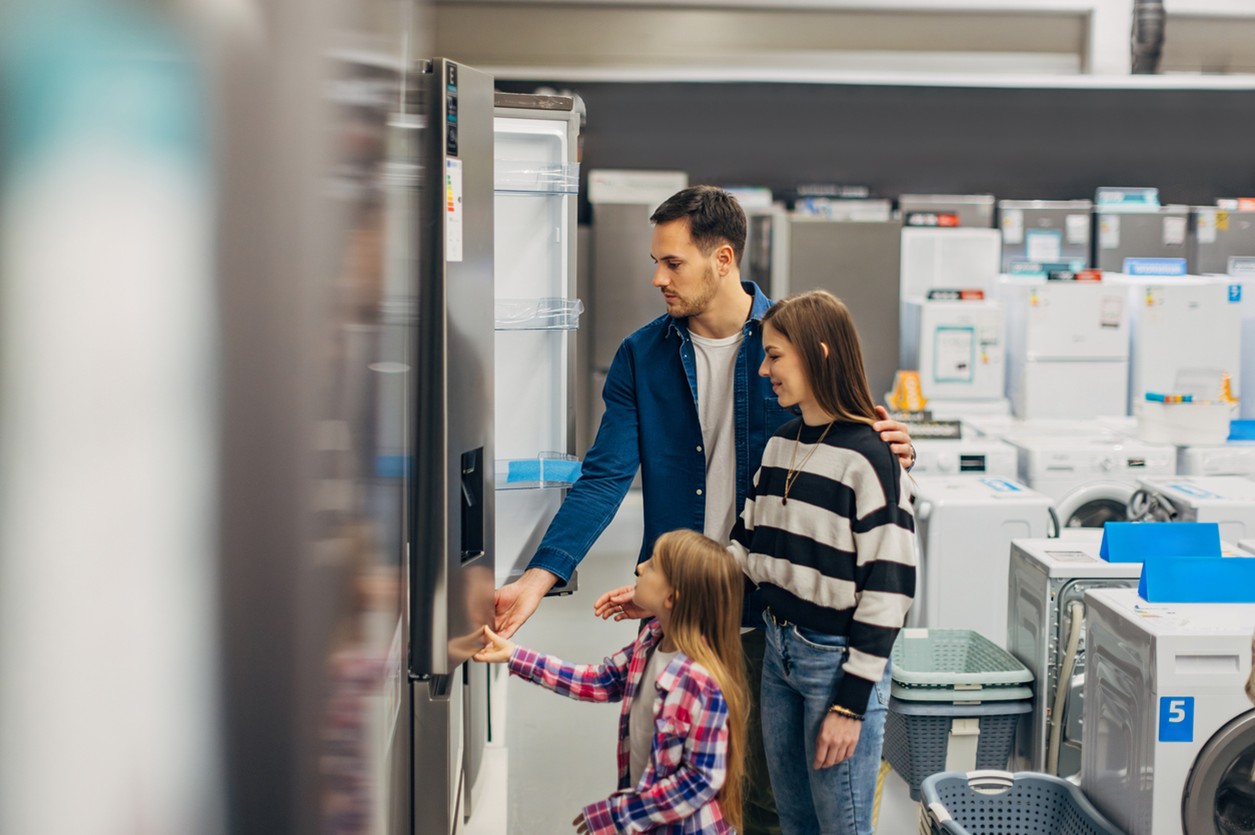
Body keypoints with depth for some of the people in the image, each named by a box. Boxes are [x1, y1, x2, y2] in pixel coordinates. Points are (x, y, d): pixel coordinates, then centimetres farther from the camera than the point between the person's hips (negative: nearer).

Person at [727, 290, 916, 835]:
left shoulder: (868, 457, -16)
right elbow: (746, 549, 14)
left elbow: (887, 590, -18)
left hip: (838, 659, -7)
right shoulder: (779, 445, 8)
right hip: (779, 649, 7)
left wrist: (850, 703, -18)